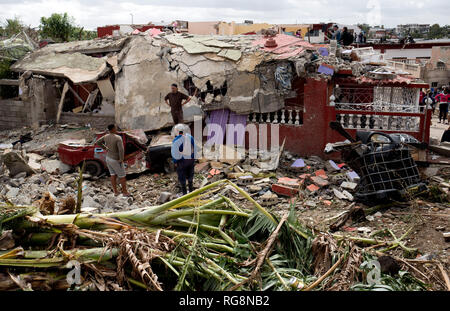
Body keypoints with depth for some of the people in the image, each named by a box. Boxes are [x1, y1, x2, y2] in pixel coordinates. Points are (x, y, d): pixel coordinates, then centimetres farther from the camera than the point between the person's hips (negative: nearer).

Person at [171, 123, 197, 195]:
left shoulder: (176, 140, -16)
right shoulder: (190, 137, 1)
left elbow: (174, 152, -14)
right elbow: (195, 149, 6)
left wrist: (175, 161, -3)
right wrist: (193, 158, 14)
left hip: (182, 160, -5)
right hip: (191, 159, 5)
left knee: (182, 177, 7)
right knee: (190, 176, 20)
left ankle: (184, 193, 10)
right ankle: (191, 190, 26)